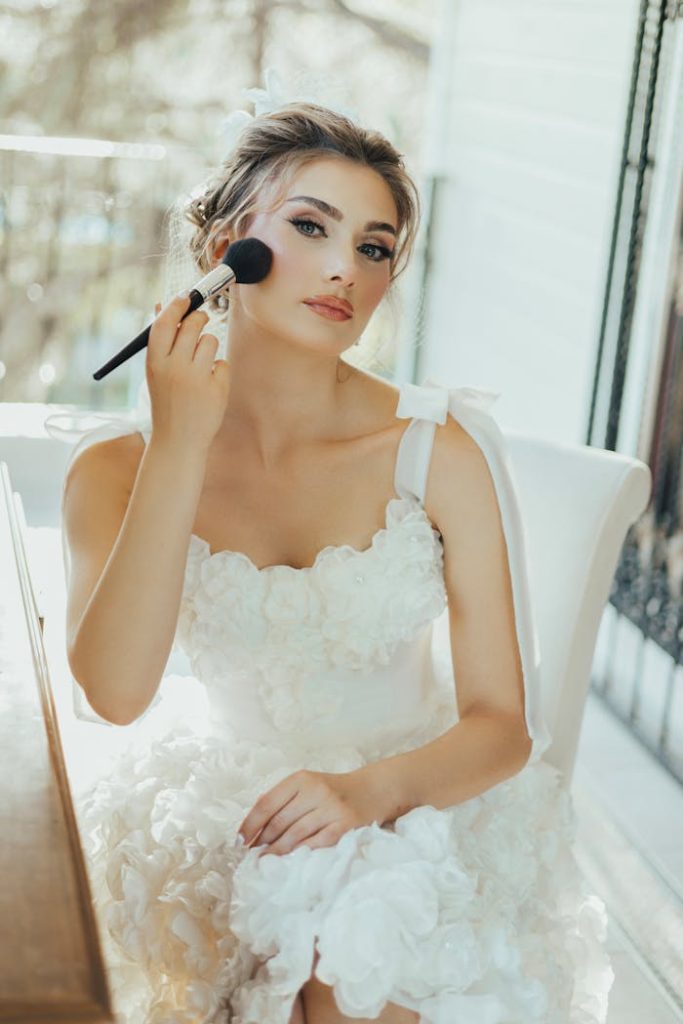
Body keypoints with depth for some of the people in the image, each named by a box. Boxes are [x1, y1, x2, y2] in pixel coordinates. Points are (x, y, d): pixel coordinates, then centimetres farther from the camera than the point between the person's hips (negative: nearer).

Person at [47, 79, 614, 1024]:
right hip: (226, 817, 2)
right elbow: (116, 691, -24)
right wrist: (183, 443, -25)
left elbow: (504, 725, -8)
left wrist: (370, 788, -28)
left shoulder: (442, 452, -11)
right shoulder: (117, 471, -7)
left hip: (421, 811, -1)